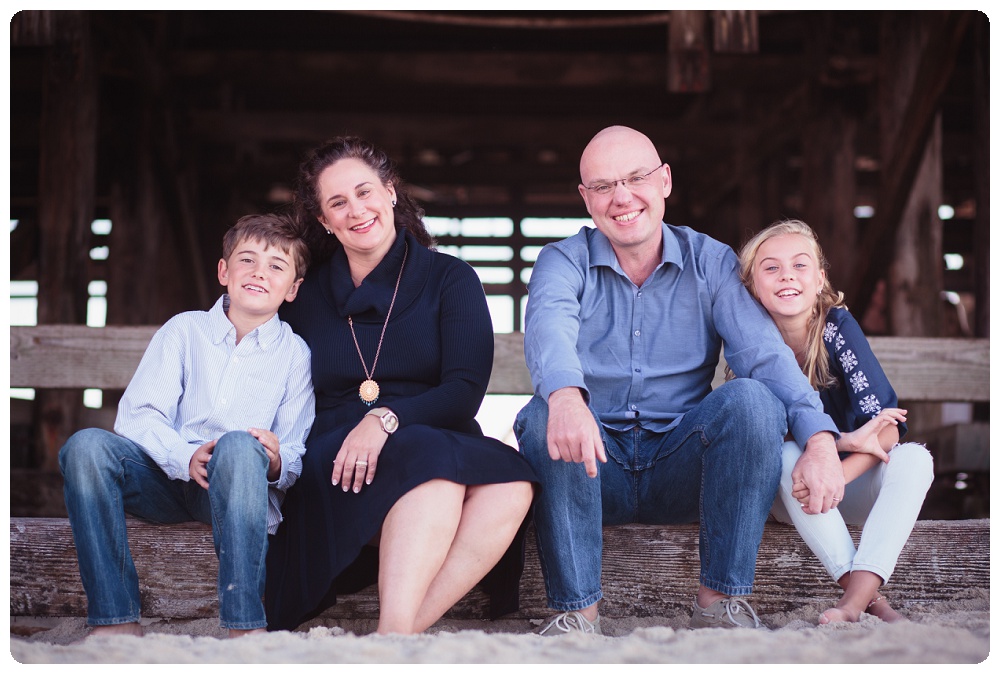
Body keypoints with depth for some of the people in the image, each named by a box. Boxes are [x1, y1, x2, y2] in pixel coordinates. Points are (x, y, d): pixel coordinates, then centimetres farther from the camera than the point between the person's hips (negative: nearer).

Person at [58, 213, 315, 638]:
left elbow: (299, 456, 4)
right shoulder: (184, 329, 7)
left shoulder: (294, 353, 6)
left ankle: (244, 625, -39)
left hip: (235, 488, -1)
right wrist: (186, 458, -23)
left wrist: (277, 463, -22)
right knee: (85, 446, -26)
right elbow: (137, 414, -3)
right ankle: (117, 619, -28)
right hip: (167, 477, 2)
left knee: (240, 447, -36)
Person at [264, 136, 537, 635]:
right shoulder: (305, 295, 17)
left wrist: (386, 417, -20)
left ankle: (402, 630, -41)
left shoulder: (449, 279, 10)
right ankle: (398, 632, -45)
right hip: (335, 470, -1)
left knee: (511, 486, -34)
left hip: (444, 446, 1)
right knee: (434, 461, -36)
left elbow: (464, 391, -2)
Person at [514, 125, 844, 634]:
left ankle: (720, 599, -18)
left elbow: (763, 350, -12)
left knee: (753, 398, -25)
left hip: (680, 471, 1)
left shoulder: (711, 263, 5)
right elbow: (548, 327, -25)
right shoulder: (563, 262, 0)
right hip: (596, 467, -1)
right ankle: (576, 609, -25)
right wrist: (566, 396, -50)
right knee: (544, 417, -31)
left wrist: (820, 439, -31)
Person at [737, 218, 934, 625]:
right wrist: (845, 441, -32)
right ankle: (871, 599, -37)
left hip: (852, 487, 1)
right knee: (790, 456, -32)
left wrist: (836, 475, -36)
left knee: (914, 459, -27)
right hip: (788, 495, 0)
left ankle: (853, 601, -42)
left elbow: (887, 420, -21)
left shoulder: (837, 326, -15)